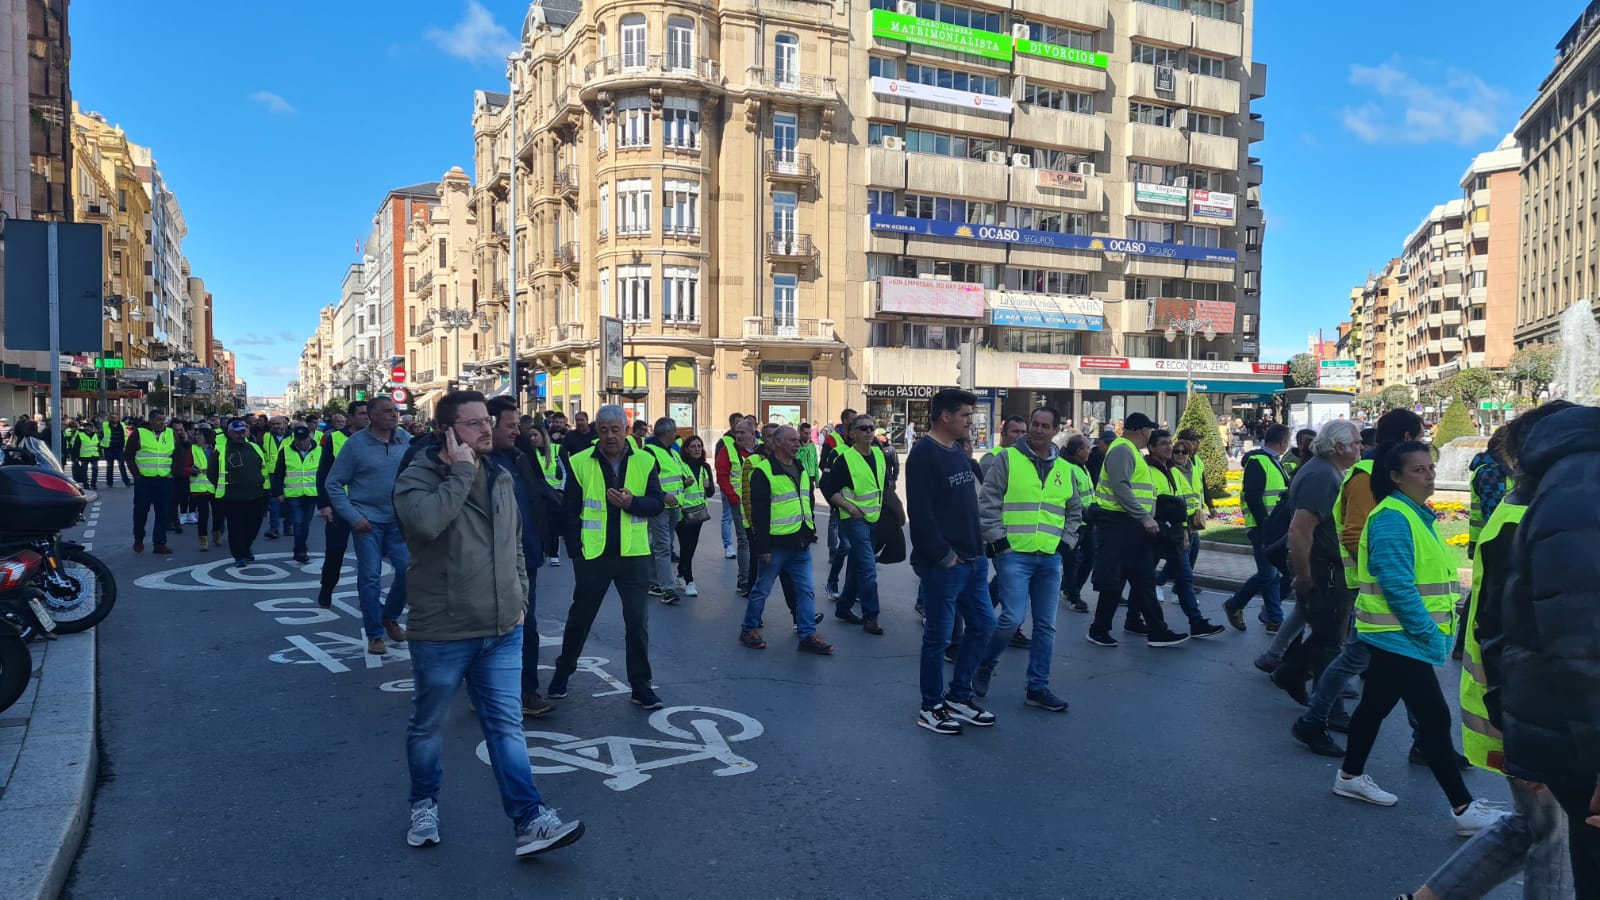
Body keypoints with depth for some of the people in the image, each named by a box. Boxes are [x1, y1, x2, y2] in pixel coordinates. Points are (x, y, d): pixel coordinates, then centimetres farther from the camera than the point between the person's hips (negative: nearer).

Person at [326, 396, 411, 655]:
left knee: (408, 569, -3)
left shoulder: (406, 439, 1)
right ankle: (375, 634, 14)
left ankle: (390, 617, 23)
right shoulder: (356, 443, -6)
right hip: (368, 520, -2)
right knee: (370, 577, 1)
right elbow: (334, 483, -3)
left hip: (399, 519, 3)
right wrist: (353, 517, -9)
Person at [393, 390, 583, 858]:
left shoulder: (501, 477, 8)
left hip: (503, 631, 4)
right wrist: (461, 472, -24)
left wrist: (520, 600, 14)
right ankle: (424, 803, 38)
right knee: (429, 726, 15)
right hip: (442, 633, -4)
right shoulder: (417, 477, -11)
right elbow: (426, 521, -34)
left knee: (506, 726, 5)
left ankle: (529, 821, 7)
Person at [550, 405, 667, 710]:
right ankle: (563, 671, 37)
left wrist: (632, 502, -20)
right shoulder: (580, 462, -4)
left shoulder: (645, 462, -1)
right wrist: (576, 549, -5)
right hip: (592, 555, 0)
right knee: (580, 618, 15)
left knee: (638, 621, 2)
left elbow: (657, 503, -1)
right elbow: (569, 510, 0)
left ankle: (641, 686, 14)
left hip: (633, 555, 1)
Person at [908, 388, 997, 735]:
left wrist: (978, 544, 11)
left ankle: (959, 696, 28)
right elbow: (919, 512, -22)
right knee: (938, 636, 2)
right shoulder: (924, 454, -15)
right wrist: (943, 555, -18)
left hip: (973, 559, 9)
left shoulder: (959, 451, 13)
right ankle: (931, 707, 16)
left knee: (983, 625, 14)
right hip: (944, 563, -9)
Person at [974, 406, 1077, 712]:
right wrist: (998, 541, -10)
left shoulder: (1064, 468, 13)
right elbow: (987, 503, -6)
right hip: (1014, 554, -5)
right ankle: (985, 664, 13)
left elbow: (1075, 511, 22)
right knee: (1013, 617, -14)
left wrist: (1065, 542, 10)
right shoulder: (1007, 459, -3)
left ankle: (1038, 688, 18)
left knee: (1046, 625, 7)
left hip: (1050, 559, 5)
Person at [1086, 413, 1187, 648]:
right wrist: (1145, 518, -24)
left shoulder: (1132, 451, 21)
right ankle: (1099, 630, 7)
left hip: (1133, 526, 11)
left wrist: (1148, 519, 14)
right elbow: (1120, 488, -23)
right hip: (1119, 524, -11)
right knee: (1114, 582, -4)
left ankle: (1157, 631, 14)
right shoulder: (1122, 450, -12)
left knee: (1144, 581, 11)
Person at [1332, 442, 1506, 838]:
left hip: (1397, 634, 10)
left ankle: (1350, 776, 30)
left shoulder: (1416, 514, 13)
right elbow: (1397, 584, -24)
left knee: (1376, 704, 18)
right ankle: (1464, 809, 1)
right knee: (1434, 718, -6)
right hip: (1401, 635, -10)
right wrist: (1428, 632, -21)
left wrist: (1432, 628, 14)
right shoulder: (1392, 518, -19)